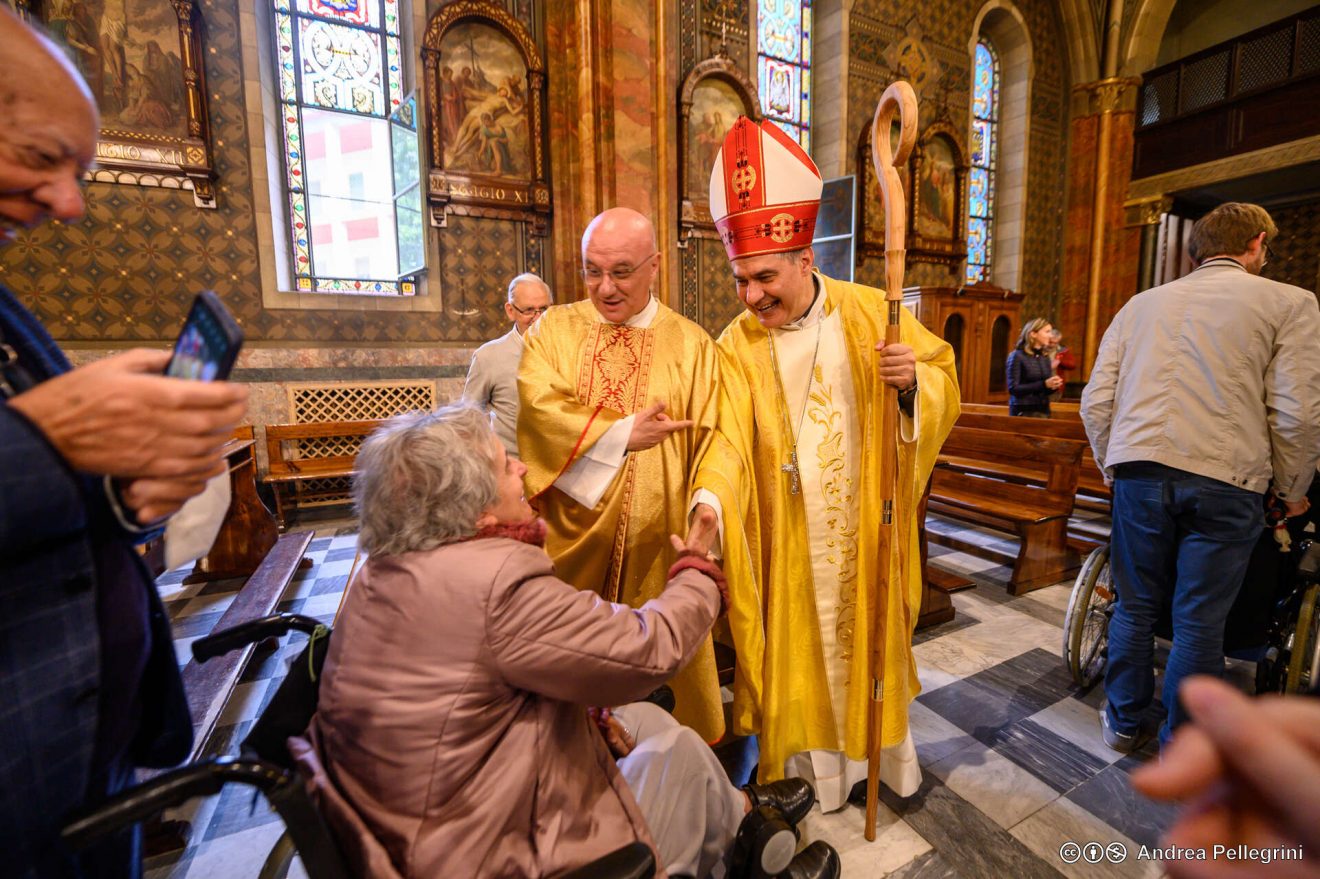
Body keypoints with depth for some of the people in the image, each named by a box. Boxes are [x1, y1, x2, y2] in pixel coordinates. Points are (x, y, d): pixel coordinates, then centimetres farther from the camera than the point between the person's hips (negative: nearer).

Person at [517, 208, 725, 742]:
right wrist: (622, 433, -16)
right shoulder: (554, 328, 4)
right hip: (572, 536, 1)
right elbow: (539, 406, -12)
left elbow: (709, 443, -2)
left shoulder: (691, 344, 2)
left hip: (657, 538, 0)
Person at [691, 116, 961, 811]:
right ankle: (809, 763, 35)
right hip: (786, 538, -1)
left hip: (866, 523, 2)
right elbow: (728, 437, -19)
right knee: (799, 646, 11)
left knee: (871, 635, 18)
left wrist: (913, 379, -20)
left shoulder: (868, 311, -5)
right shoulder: (737, 346, -9)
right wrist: (710, 502, -37)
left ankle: (883, 752, 44)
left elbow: (943, 376, 3)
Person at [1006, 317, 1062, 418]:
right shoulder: (1017, 356, -8)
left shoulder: (1046, 357, 10)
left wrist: (1053, 386, -5)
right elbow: (1013, 389, -16)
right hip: (1023, 412, -6)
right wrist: (1044, 384, -20)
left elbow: (1044, 391, 17)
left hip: (1044, 411, 6)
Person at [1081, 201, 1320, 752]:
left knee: (1135, 606, 14)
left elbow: (1096, 402, 8)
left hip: (1140, 472, 2)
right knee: (1199, 622, 9)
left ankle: (1123, 722, 29)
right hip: (1227, 480, -2)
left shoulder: (1141, 304, 14)